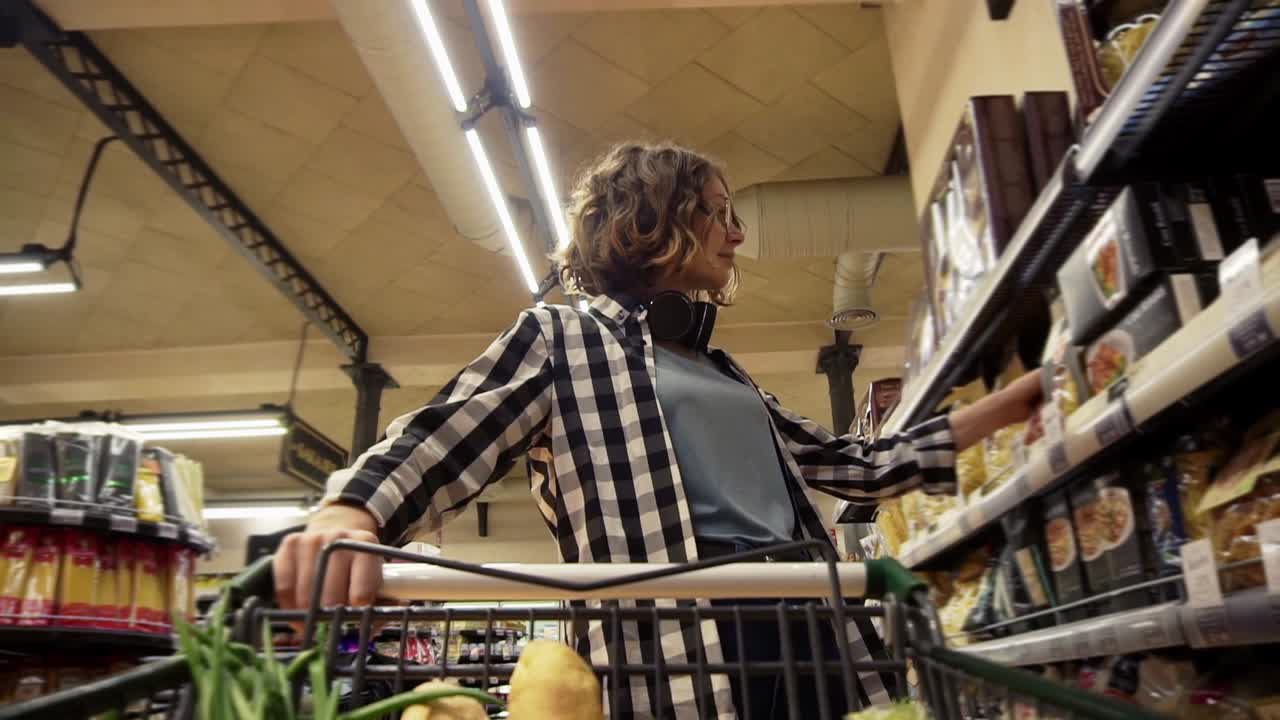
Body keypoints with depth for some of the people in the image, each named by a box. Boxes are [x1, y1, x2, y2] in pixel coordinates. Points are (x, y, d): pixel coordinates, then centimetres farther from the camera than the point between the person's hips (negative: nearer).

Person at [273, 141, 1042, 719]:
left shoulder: (726, 374, 24)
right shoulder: (562, 337, 5)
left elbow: (850, 464, 26)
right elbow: (435, 446, -7)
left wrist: (1012, 403, 28)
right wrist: (346, 518, -30)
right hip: (677, 648, -7)